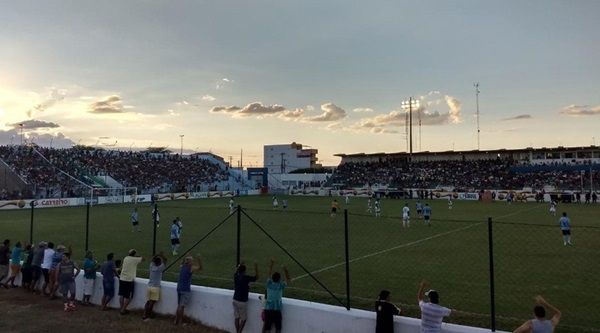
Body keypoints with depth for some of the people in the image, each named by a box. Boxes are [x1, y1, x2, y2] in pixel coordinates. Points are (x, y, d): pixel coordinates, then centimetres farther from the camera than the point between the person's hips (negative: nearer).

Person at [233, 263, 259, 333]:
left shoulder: (236, 276, 0)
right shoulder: (246, 278, -16)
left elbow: (236, 271, 24)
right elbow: (256, 277, -3)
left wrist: (240, 265, 36)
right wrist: (256, 268, 4)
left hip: (235, 300, 6)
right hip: (242, 301, -6)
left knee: (237, 318, 14)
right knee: (244, 319, 5)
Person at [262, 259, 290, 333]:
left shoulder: (269, 284, -3)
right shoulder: (281, 286, -9)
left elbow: (269, 275, 12)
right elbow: (288, 279, 5)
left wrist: (271, 265, 20)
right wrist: (285, 270, 2)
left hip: (267, 309, 3)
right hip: (277, 310, -3)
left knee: (266, 326, 12)